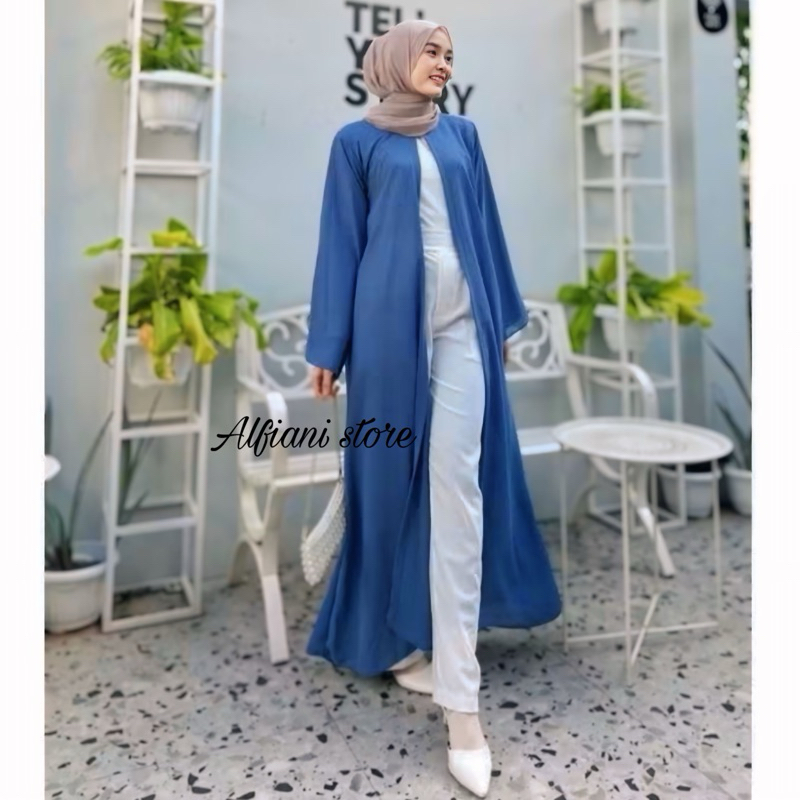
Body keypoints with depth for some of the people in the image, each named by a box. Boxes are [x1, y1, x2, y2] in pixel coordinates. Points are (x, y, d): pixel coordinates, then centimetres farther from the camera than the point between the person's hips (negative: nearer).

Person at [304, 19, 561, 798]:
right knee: (392, 476, 4)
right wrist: (328, 346, -1)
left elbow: (485, 227, 19)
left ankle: (458, 694, 0)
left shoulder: (462, 134, 18)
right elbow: (341, 242, 4)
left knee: (458, 489, -5)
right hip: (389, 322, -2)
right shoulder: (356, 140, 9)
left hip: (461, 321, 2)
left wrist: (504, 316, 18)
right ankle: (393, 634, 25)